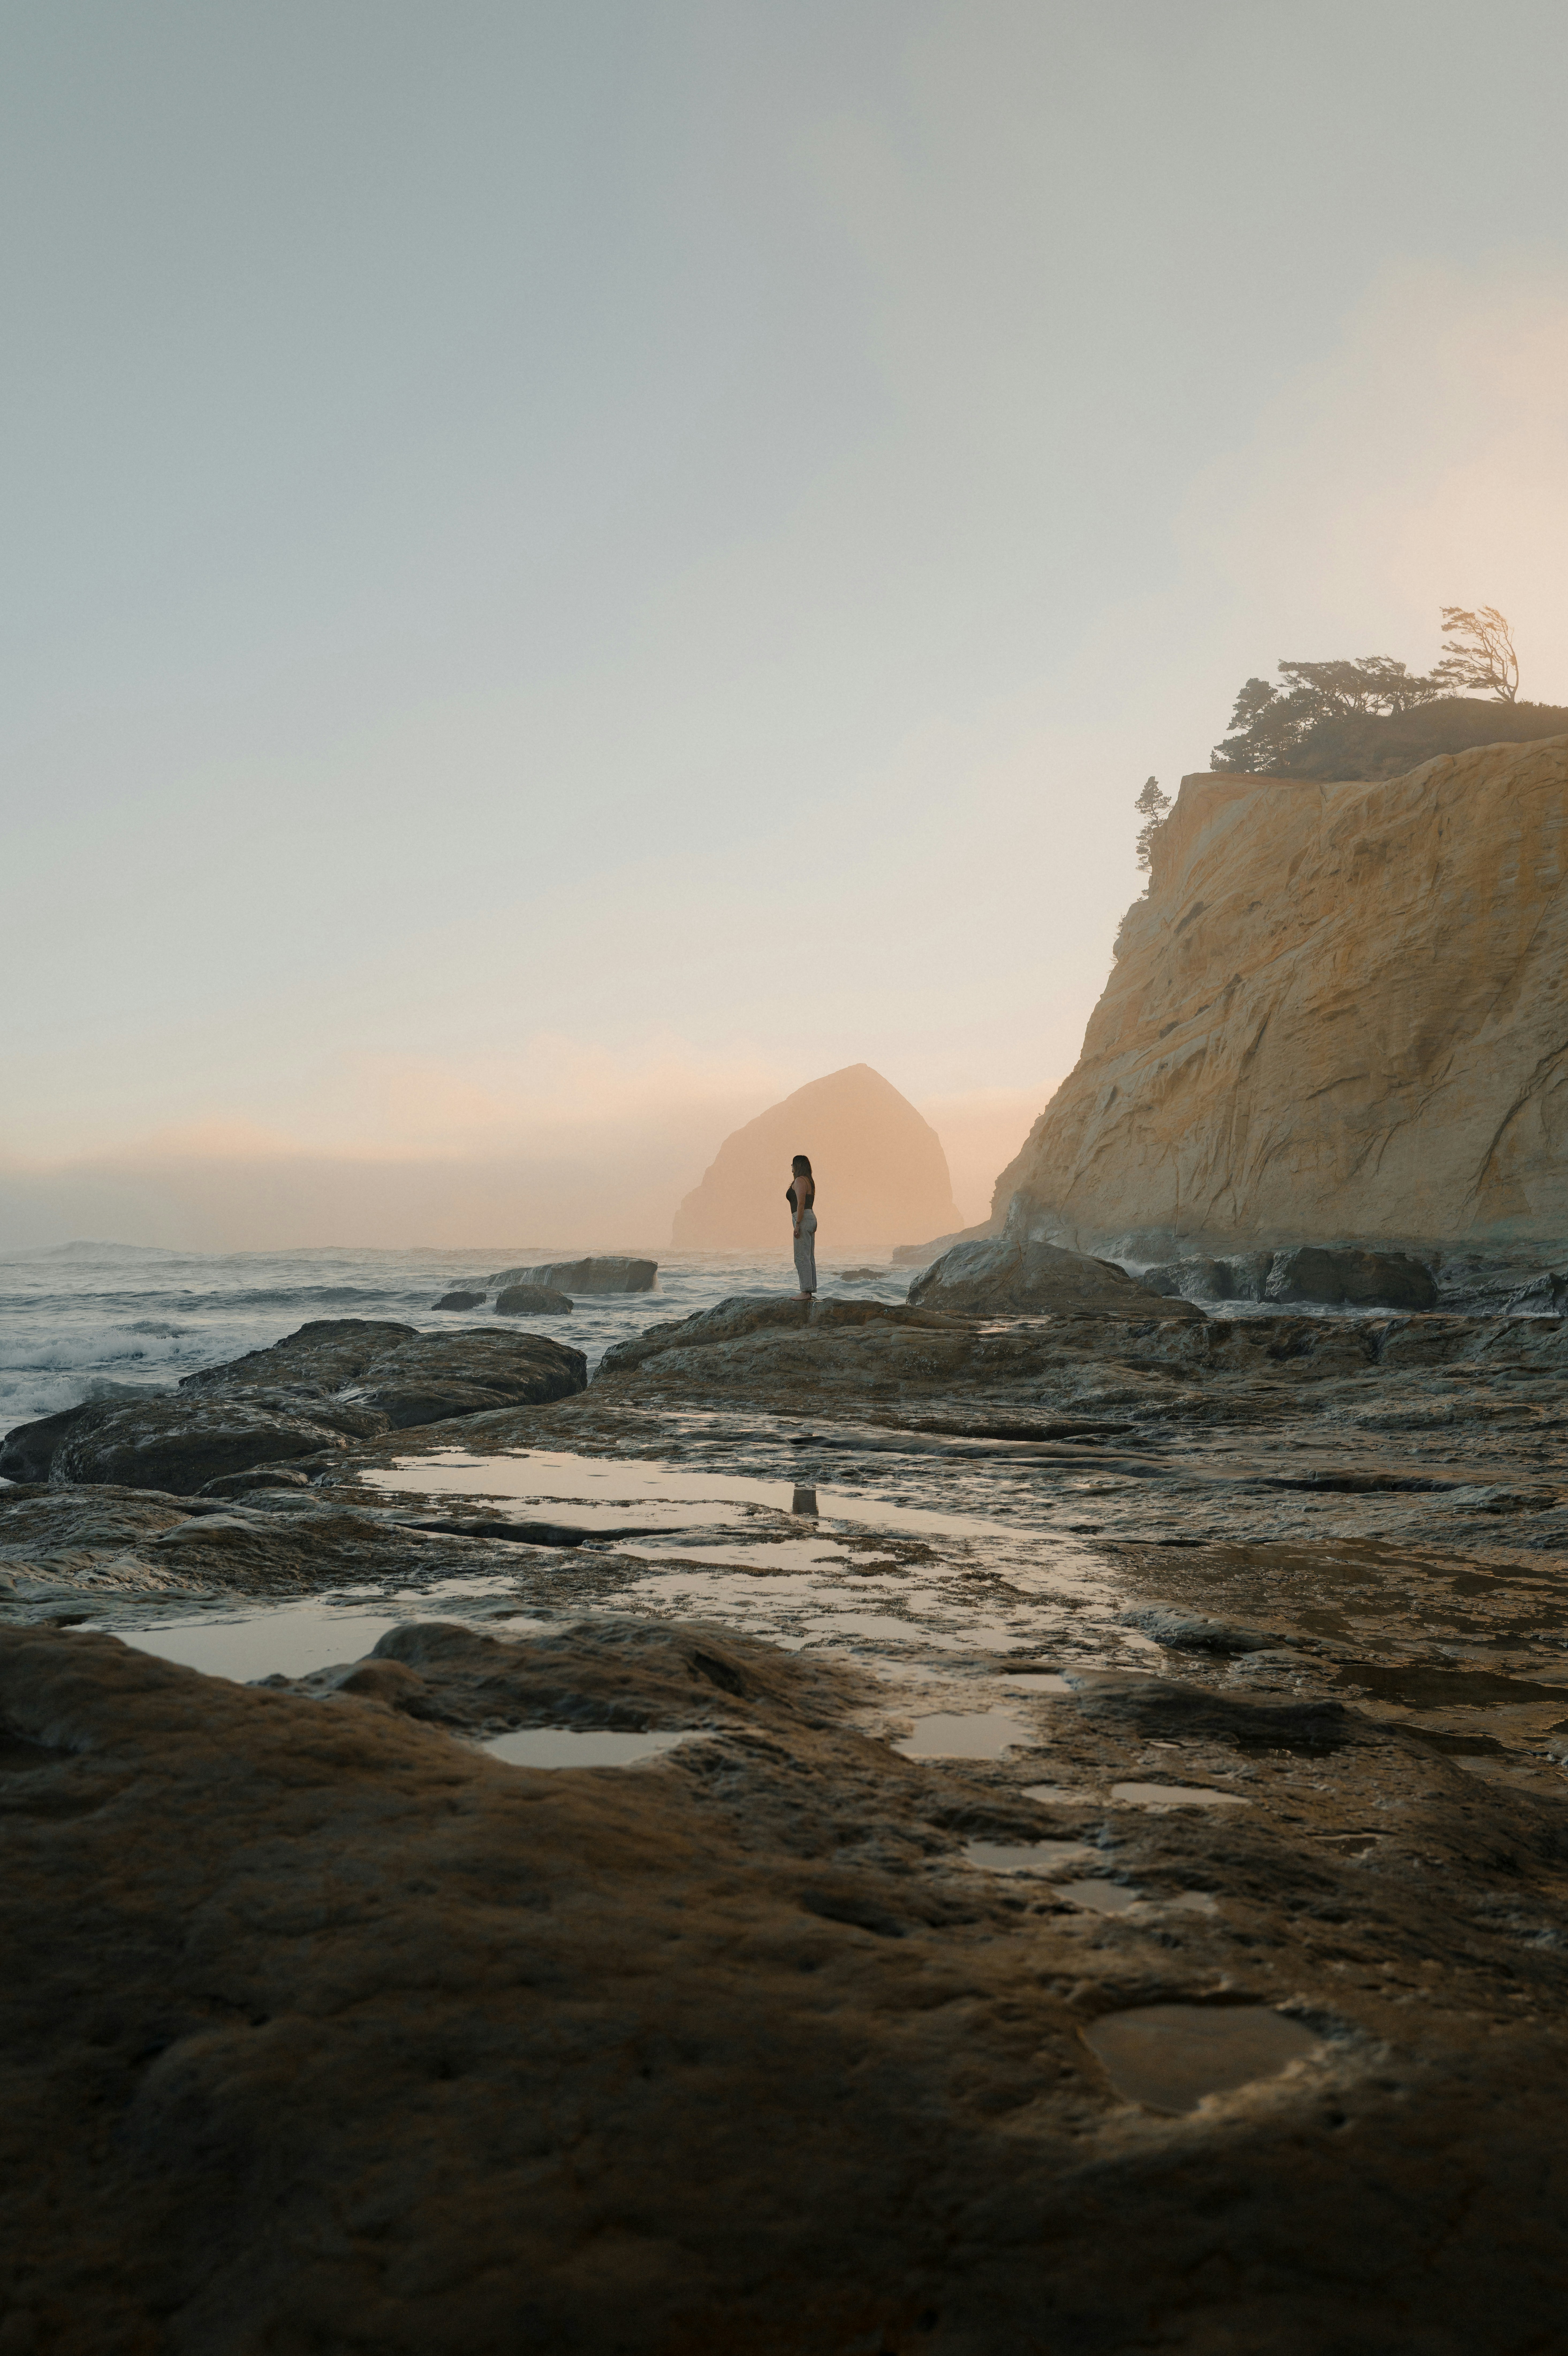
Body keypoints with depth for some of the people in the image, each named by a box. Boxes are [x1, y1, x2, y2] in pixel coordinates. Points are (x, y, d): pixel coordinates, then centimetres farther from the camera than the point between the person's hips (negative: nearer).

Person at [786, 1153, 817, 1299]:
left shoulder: (800, 1181, -9)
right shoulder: (809, 1181, 20)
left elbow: (801, 1203, -18)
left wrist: (797, 1224, -20)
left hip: (803, 1220, -10)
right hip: (812, 1218, 10)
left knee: (802, 1257, -11)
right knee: (809, 1258, 9)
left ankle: (805, 1292, -14)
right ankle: (810, 1291, 10)